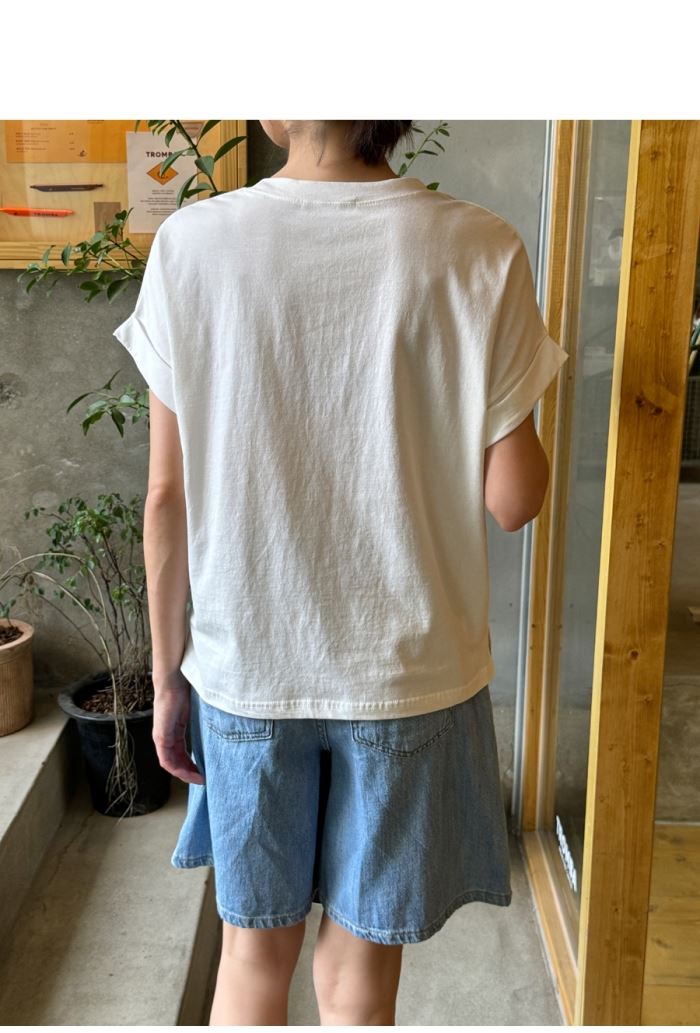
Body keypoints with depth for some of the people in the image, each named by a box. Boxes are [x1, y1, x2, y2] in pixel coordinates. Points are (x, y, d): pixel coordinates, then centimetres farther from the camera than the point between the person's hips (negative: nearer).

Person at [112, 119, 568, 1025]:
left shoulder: (190, 245, -9)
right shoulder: (480, 252, -12)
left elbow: (167, 497, -6)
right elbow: (513, 496, -9)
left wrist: (168, 675, 6)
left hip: (247, 669, 2)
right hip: (409, 674, -1)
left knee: (254, 953, 23)